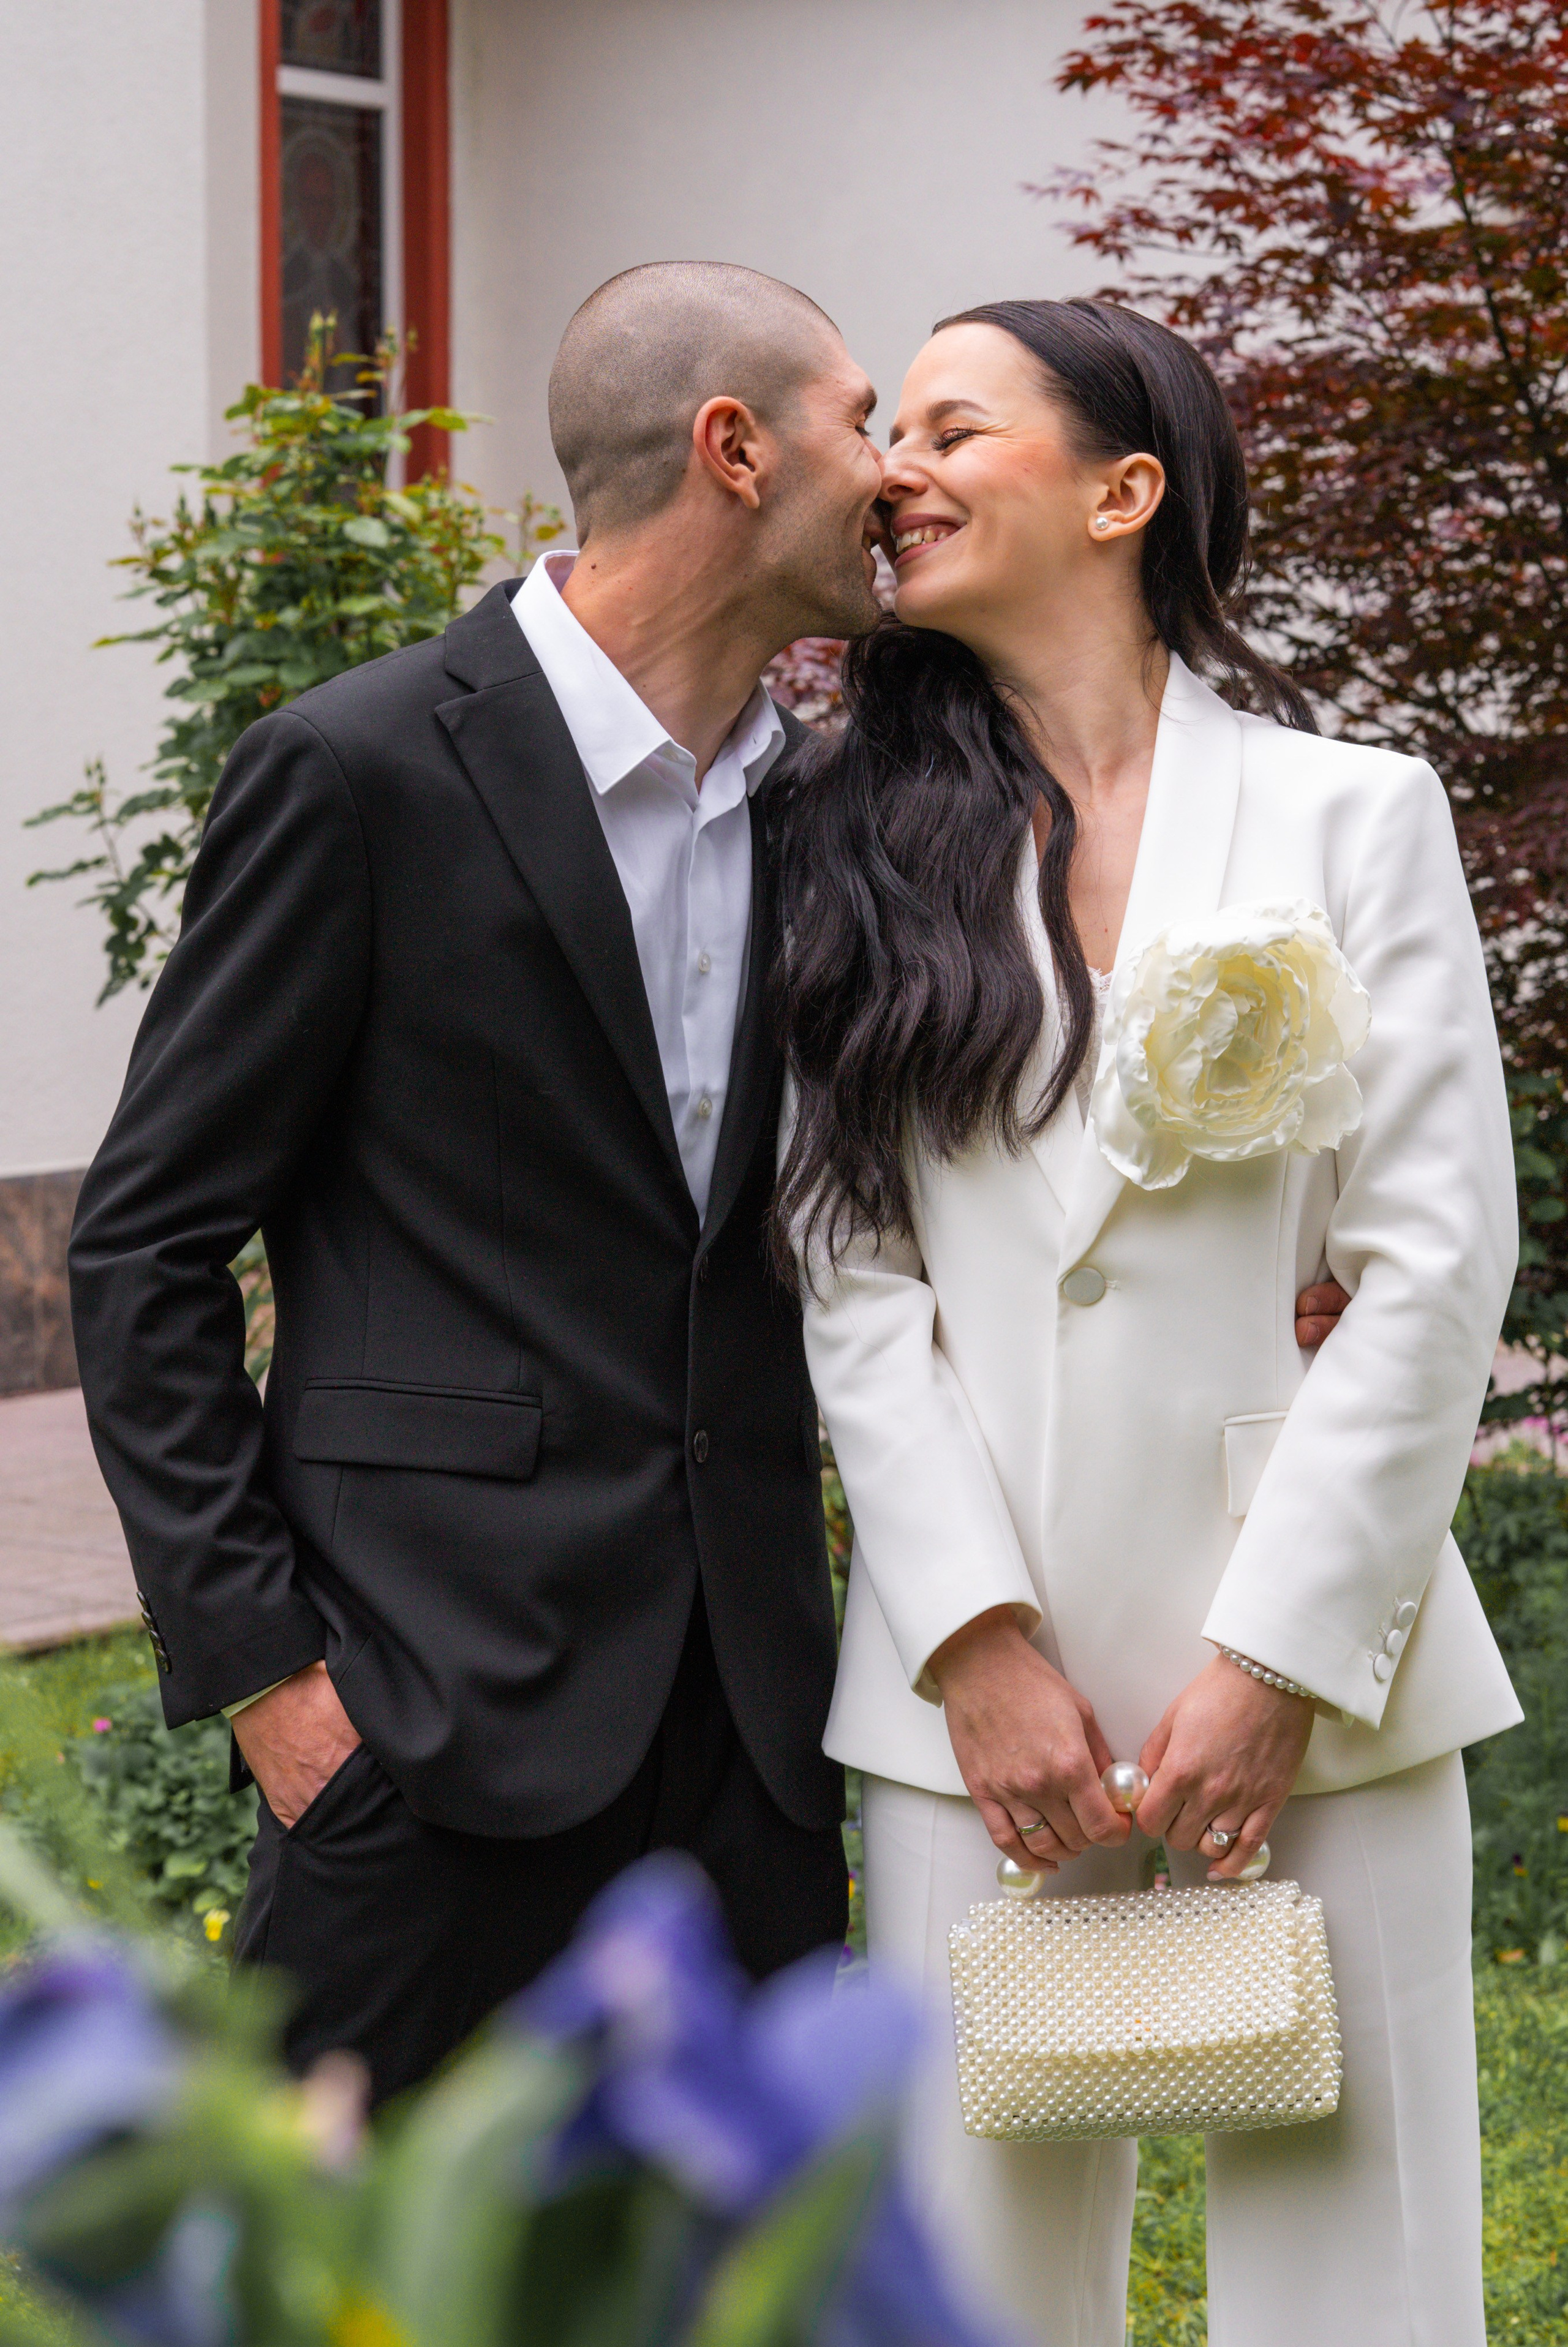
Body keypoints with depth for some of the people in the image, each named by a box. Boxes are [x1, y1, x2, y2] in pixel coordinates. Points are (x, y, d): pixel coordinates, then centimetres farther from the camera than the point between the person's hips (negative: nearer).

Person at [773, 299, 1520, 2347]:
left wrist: (1284, 1654, -9)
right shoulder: (860, 847, 8)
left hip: (1307, 1652, -1)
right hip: (979, 1666, 2)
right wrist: (973, 1635, -8)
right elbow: (851, 1272, 2)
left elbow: (1438, 1260, -3)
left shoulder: (1352, 816, 2)